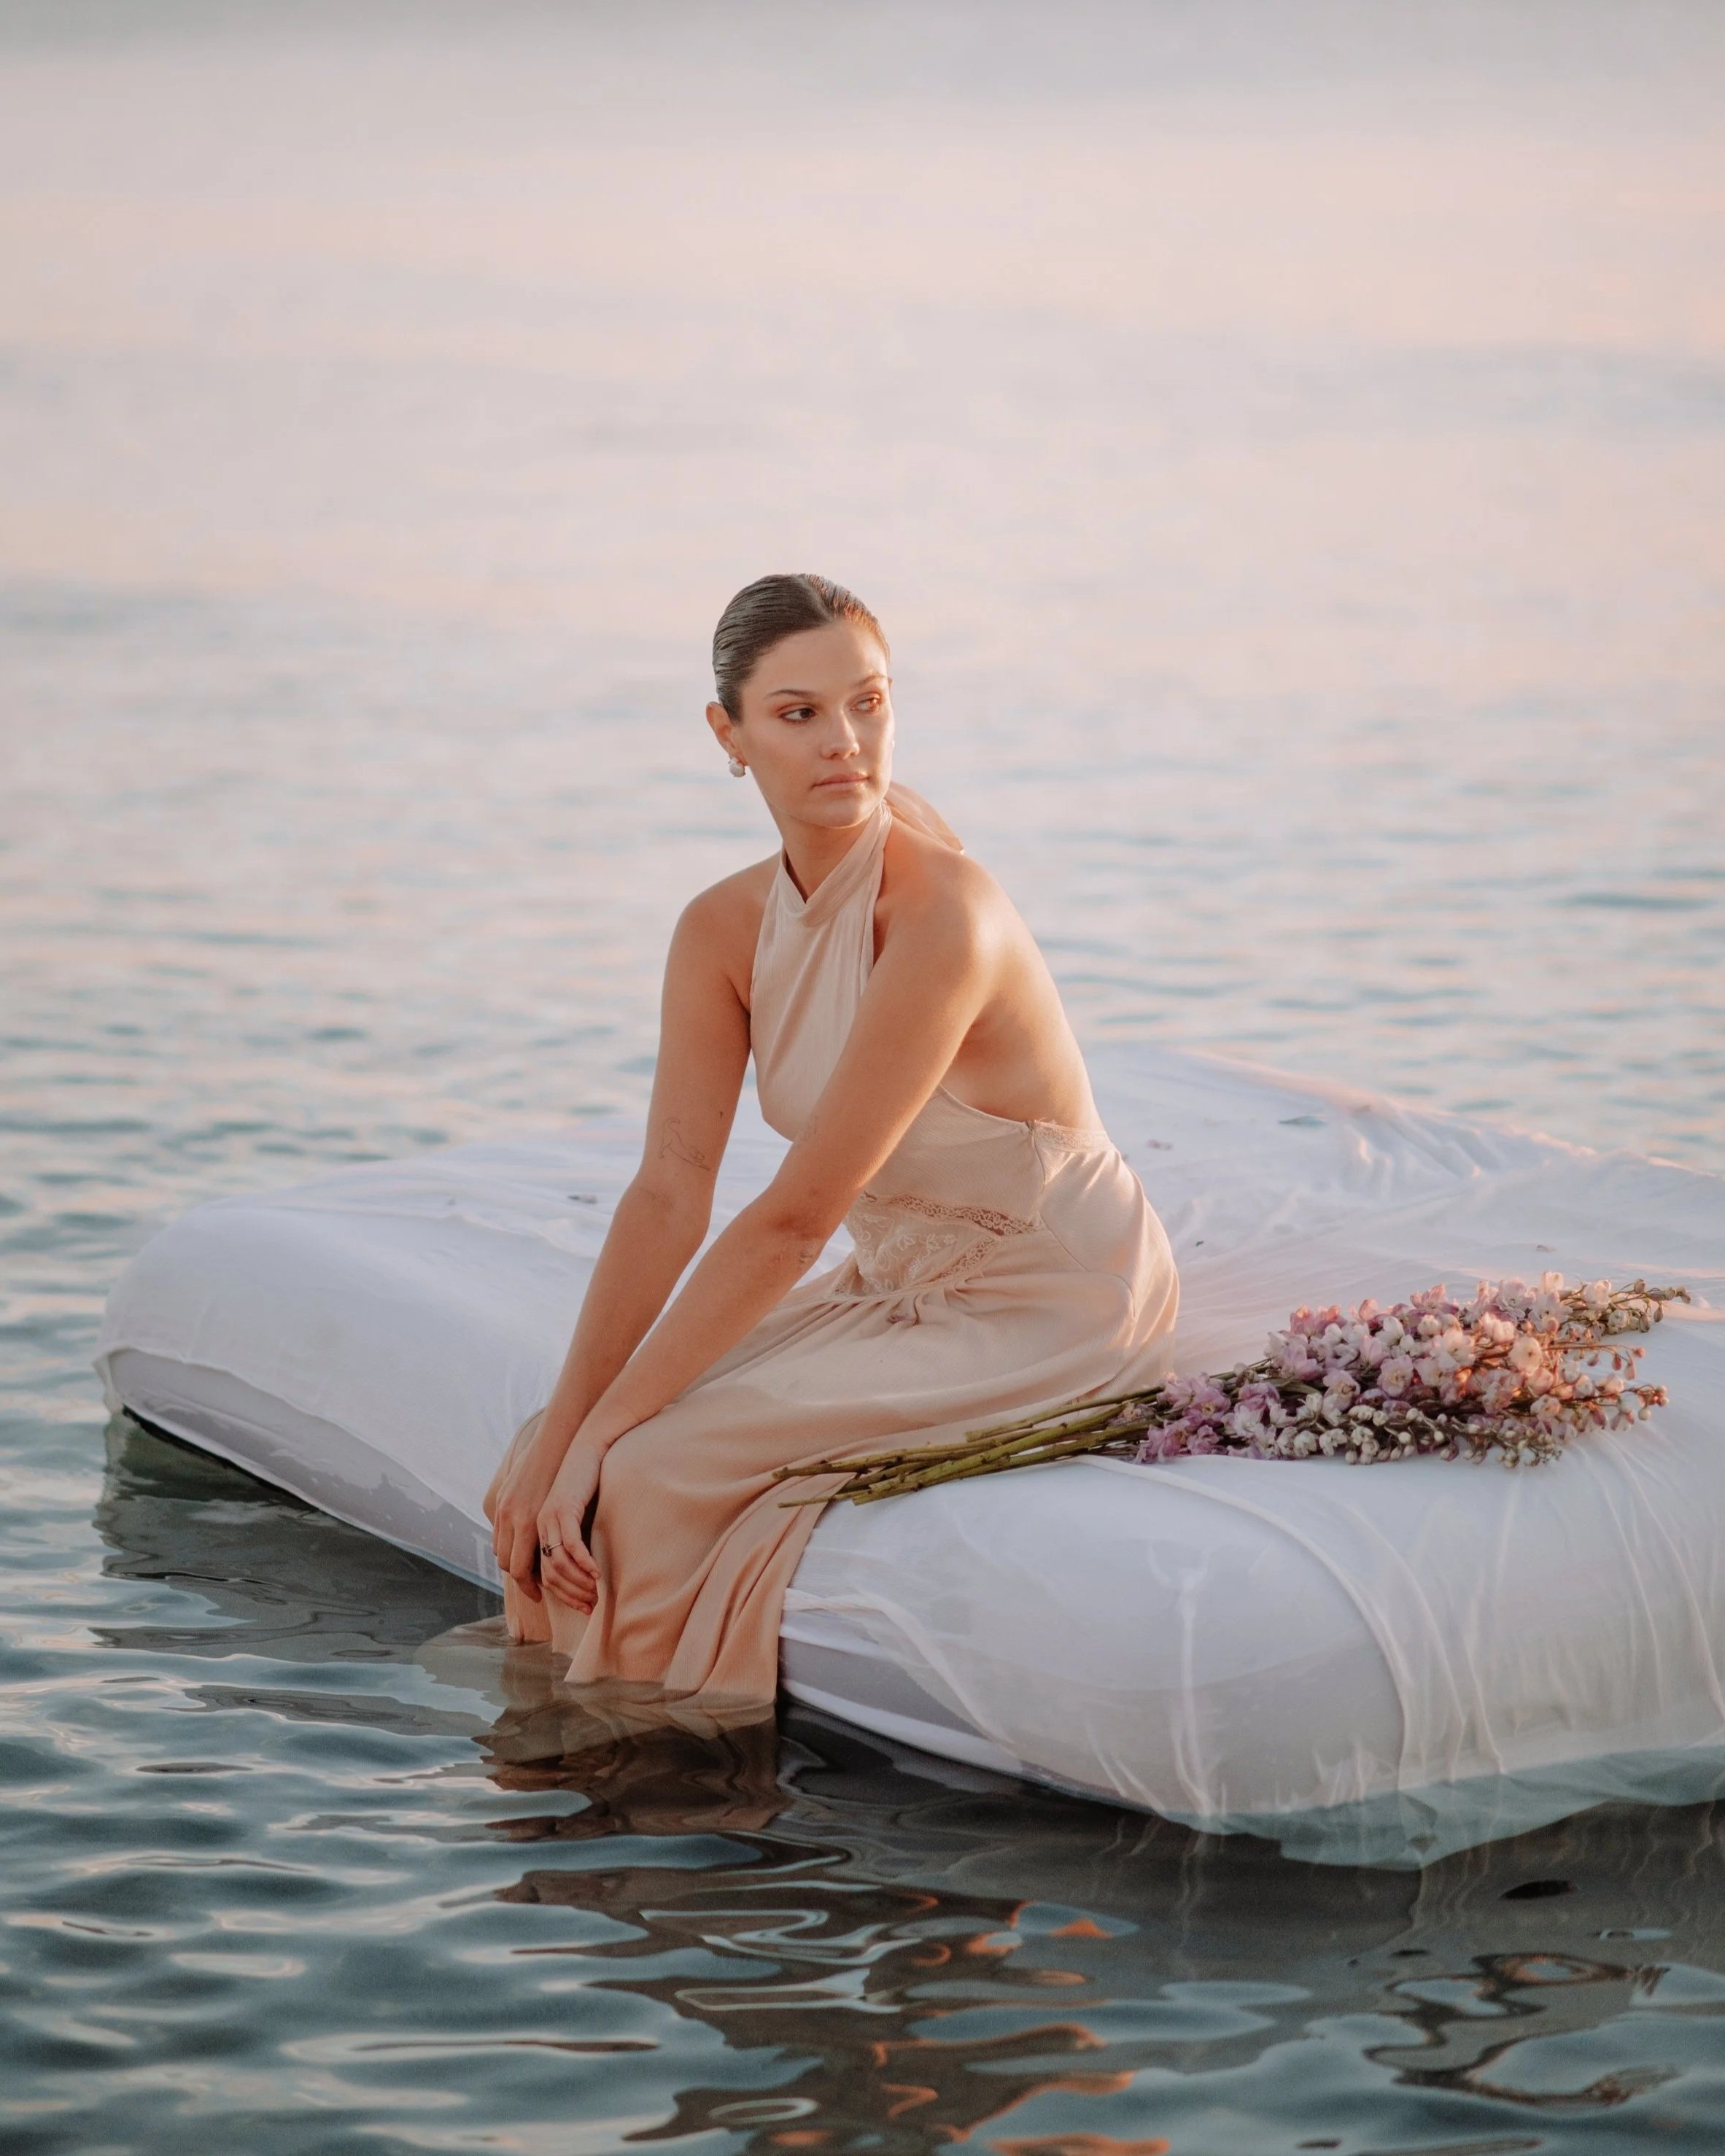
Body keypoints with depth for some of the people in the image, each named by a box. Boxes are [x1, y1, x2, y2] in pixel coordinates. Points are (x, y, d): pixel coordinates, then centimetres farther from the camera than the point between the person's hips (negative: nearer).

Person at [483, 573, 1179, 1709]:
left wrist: (602, 1426, -24)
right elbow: (669, 1194, -8)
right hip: (901, 1291, 7)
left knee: (648, 1466, -21)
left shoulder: (943, 915, -27)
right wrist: (558, 1431, -18)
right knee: (561, 1461, -8)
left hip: (1049, 1316, -7)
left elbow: (793, 1218, -27)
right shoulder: (725, 929, -4)